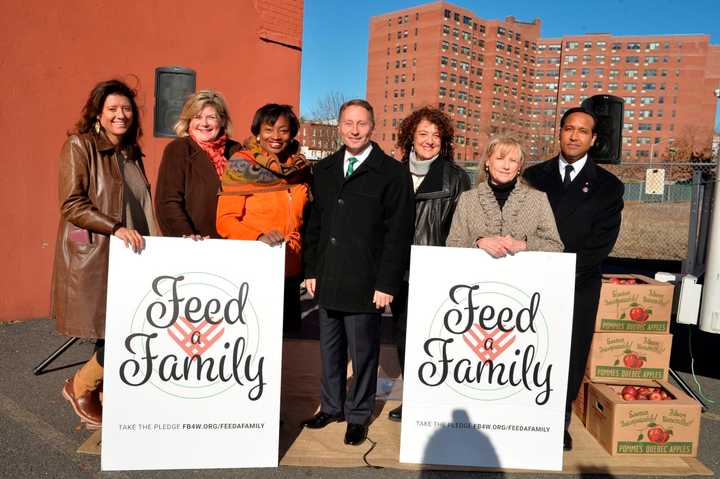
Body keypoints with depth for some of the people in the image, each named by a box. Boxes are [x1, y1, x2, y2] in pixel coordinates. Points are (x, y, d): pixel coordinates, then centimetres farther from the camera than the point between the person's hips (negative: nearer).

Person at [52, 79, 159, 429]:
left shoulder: (131, 152, 15)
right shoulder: (79, 145, -5)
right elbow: (72, 205, -13)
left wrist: (153, 241, 9)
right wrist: (117, 228, -22)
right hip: (93, 256, -6)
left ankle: (102, 393, 25)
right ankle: (79, 387, 22)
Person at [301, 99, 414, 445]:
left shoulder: (392, 173, -5)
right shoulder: (324, 170, 12)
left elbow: (398, 233, -8)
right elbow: (314, 224, 15)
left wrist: (387, 284, -12)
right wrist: (311, 270, 10)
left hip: (365, 284, -5)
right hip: (328, 282, 5)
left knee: (363, 352, 6)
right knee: (329, 349, 16)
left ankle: (358, 415, 24)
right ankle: (331, 407, 33)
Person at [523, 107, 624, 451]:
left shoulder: (608, 186, 6)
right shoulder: (535, 176, 9)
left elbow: (602, 241, -3)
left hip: (579, 286, 0)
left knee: (571, 355, 7)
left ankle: (559, 422, 23)